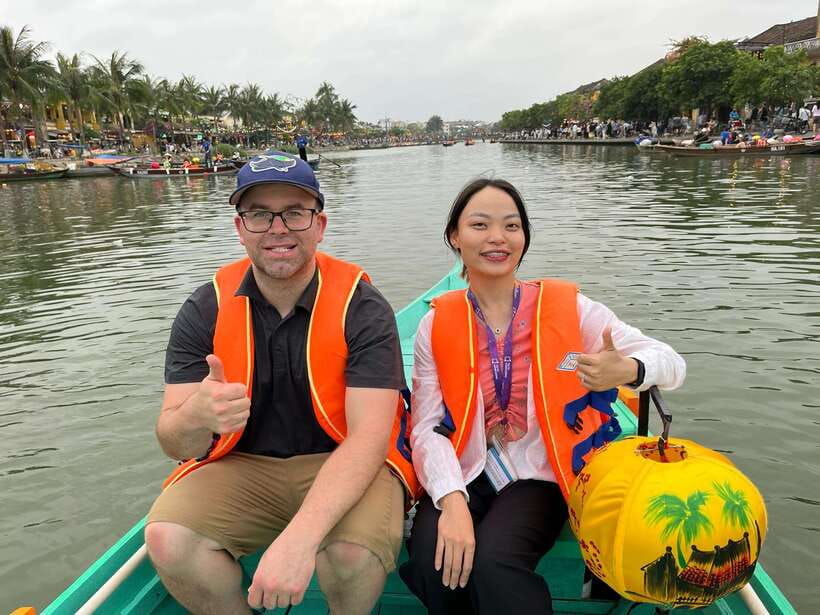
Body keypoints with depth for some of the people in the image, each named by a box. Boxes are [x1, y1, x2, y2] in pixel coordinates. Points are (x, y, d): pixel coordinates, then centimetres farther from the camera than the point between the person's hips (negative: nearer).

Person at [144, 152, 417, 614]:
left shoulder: (362, 308, -14)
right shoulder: (205, 311, -6)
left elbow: (368, 435, -22)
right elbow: (176, 446, -9)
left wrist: (300, 535, -37)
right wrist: (196, 417, -35)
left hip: (344, 465, -2)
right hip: (240, 466, 3)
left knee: (355, 553, -31)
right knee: (167, 541, -23)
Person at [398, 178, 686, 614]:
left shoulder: (566, 307, -4)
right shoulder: (437, 324, -1)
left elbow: (672, 364, -5)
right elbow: (427, 428, -8)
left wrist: (627, 370, -29)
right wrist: (451, 499, -26)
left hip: (537, 477, -1)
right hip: (462, 477, 2)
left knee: (492, 561, -29)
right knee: (433, 562, -25)